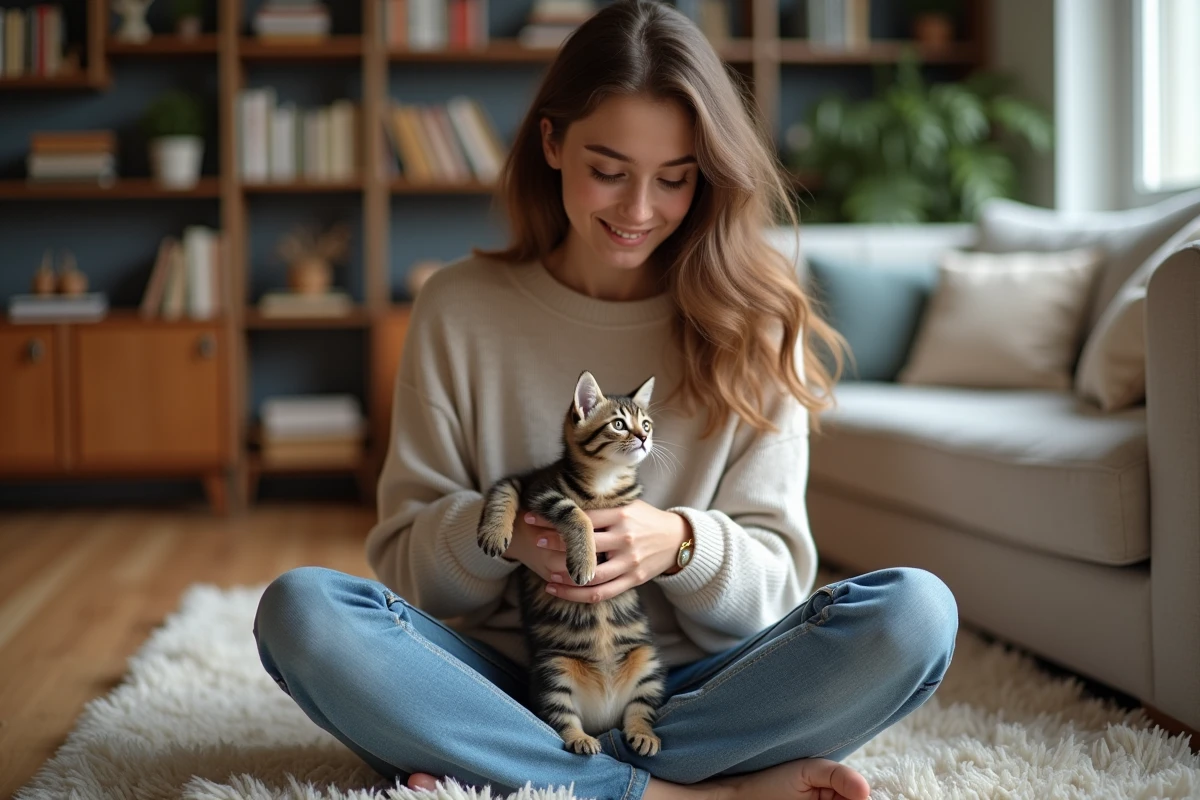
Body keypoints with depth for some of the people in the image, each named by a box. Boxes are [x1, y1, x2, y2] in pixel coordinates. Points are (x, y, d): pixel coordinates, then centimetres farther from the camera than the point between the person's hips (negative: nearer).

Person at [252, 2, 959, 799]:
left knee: (916, 612, -26)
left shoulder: (752, 324, 2)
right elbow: (405, 559, 3)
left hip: (686, 688, 1)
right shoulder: (459, 308, 2)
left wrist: (682, 543, -23)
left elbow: (776, 576, 0)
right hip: (511, 684, 0)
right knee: (300, 609, -27)